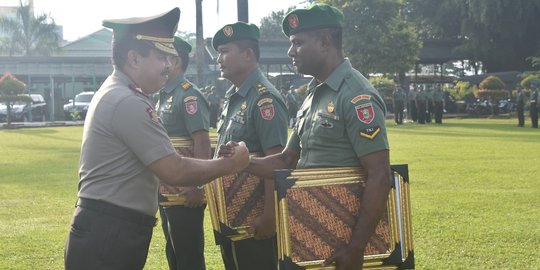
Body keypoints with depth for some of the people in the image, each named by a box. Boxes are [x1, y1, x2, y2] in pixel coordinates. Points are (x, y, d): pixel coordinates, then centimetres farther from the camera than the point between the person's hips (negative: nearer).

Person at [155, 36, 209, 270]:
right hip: (167, 191, 9)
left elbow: (202, 143, -22)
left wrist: (197, 187, -25)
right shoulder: (164, 97, 14)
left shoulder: (189, 96, -15)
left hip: (185, 193, -9)